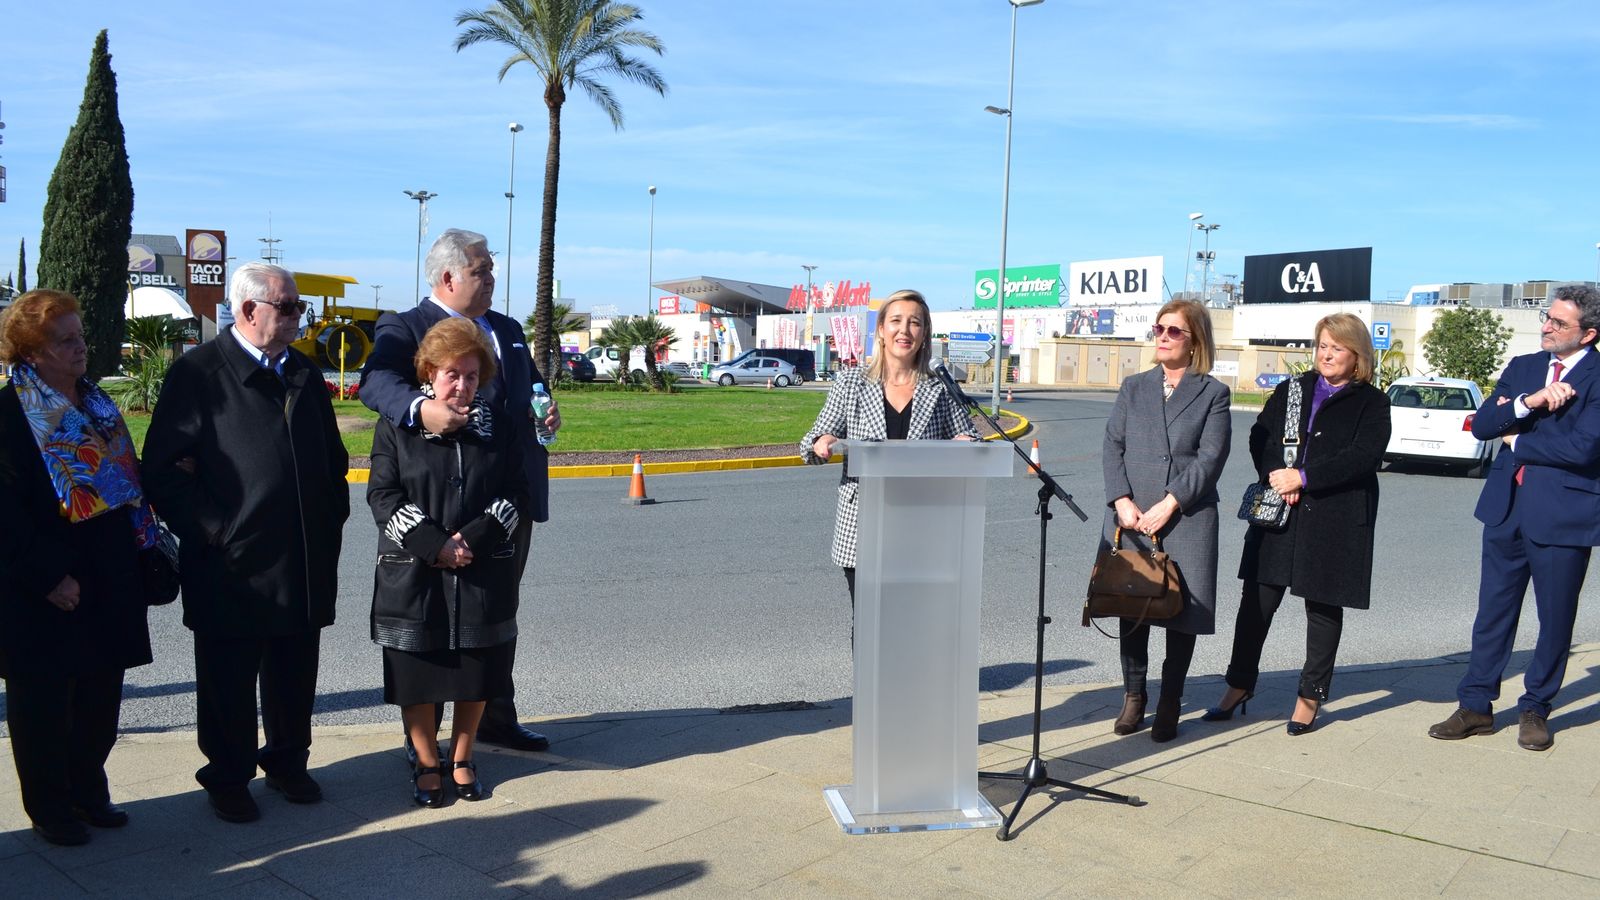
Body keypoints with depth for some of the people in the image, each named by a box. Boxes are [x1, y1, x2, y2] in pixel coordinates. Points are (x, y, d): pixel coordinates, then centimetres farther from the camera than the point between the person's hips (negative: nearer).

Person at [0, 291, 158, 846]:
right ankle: (48, 806, 23)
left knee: (101, 695, 14)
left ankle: (88, 789, 31)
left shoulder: (95, 403, 11)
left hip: (108, 583, 7)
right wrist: (49, 578, -18)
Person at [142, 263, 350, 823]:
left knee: (295, 677, 16)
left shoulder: (306, 374, 13)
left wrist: (332, 519, 10)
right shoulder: (199, 373, -7)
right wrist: (212, 532, -13)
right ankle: (227, 779, 26)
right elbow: (163, 469, -10)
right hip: (231, 566, -5)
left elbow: (333, 458, 20)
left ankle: (287, 762, 34)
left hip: (305, 564, 5)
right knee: (228, 682, 9)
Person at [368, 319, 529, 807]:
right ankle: (426, 763, 25)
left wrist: (474, 538, -13)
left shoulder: (494, 426, 5)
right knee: (417, 674, 6)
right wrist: (435, 545, -16)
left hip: (484, 574, 2)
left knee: (478, 671, 9)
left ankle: (462, 757, 29)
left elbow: (516, 491, 2)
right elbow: (383, 495, -6)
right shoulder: (397, 425, 0)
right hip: (413, 573, -2)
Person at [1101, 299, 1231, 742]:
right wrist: (1122, 501, -9)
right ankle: (1133, 695, 20)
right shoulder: (1134, 387, 14)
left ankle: (1170, 704, 14)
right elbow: (1112, 446, 6)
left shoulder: (1213, 393, 5)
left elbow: (1210, 458, -5)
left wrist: (1168, 504, -14)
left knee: (1183, 608, 0)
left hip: (1187, 518, -2)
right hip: (1130, 517, 3)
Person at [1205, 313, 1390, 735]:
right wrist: (1275, 473, -13)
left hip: (1335, 520, -3)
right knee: (1257, 600, 4)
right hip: (1278, 512, 3)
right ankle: (1240, 684, 17)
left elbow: (1363, 456, -12)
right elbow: (1261, 435, 5)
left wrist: (1303, 477, -17)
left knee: (1323, 606, 7)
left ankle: (1310, 696, 19)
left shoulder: (1371, 403, 2)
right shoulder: (1293, 389, 14)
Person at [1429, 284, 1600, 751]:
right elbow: (1482, 425, 1)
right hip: (1507, 506, 5)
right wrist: (1531, 402, -15)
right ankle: (1476, 705, 18)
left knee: (1555, 618, 8)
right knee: (1493, 611, 9)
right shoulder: (1522, 367, 9)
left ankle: (1535, 709, 24)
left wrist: (1517, 440, -7)